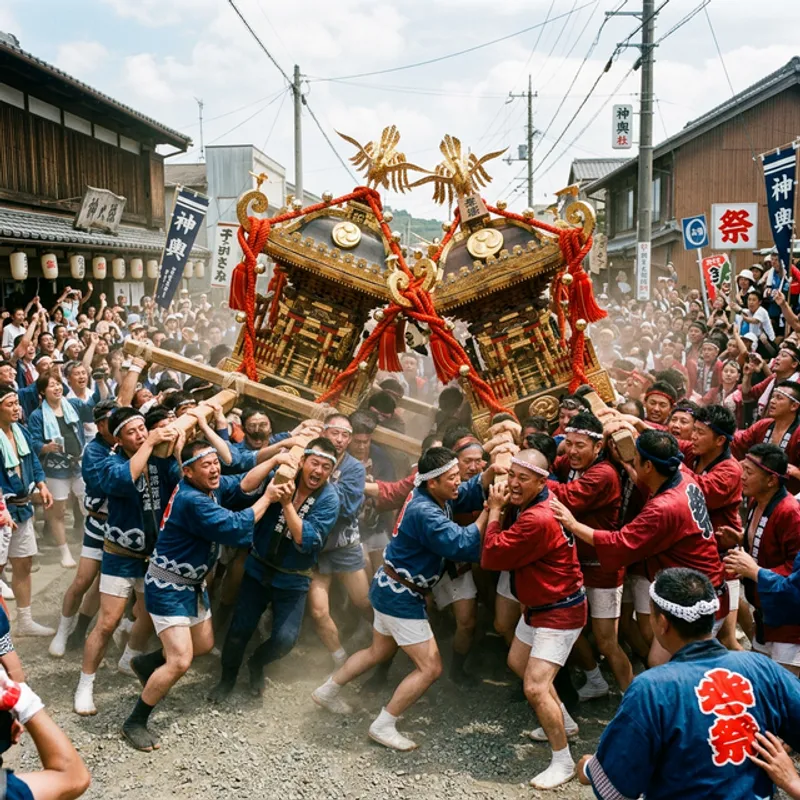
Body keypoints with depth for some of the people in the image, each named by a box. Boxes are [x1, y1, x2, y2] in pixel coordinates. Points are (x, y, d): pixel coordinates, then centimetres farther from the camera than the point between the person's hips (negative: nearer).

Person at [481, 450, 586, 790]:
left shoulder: (538, 519, -32)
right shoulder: (524, 505, 0)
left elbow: (491, 556, -27)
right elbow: (505, 552, -1)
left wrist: (495, 510, -18)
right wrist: (500, 508, -14)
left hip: (560, 611, -11)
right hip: (538, 604, 11)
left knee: (535, 687, -13)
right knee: (518, 662, 26)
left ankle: (563, 762, 5)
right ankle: (564, 722, 44)